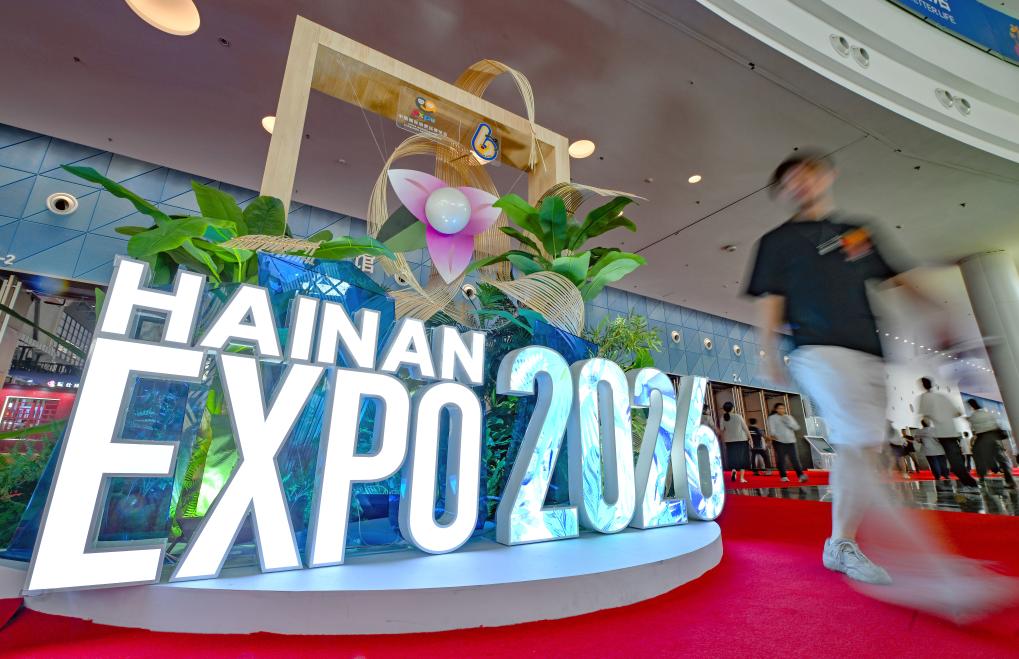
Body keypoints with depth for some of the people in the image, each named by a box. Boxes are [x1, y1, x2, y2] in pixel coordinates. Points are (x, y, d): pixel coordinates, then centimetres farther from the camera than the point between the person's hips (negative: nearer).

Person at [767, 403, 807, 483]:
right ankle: (783, 476, 4)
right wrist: (773, 435, -29)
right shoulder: (772, 418, 5)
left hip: (790, 441, 3)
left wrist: (788, 422, -6)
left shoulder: (789, 417, 18)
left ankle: (801, 476, -6)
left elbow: (797, 427, 10)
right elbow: (771, 428, -9)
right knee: (781, 459, -4)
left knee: (794, 459, -6)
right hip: (779, 441, -3)